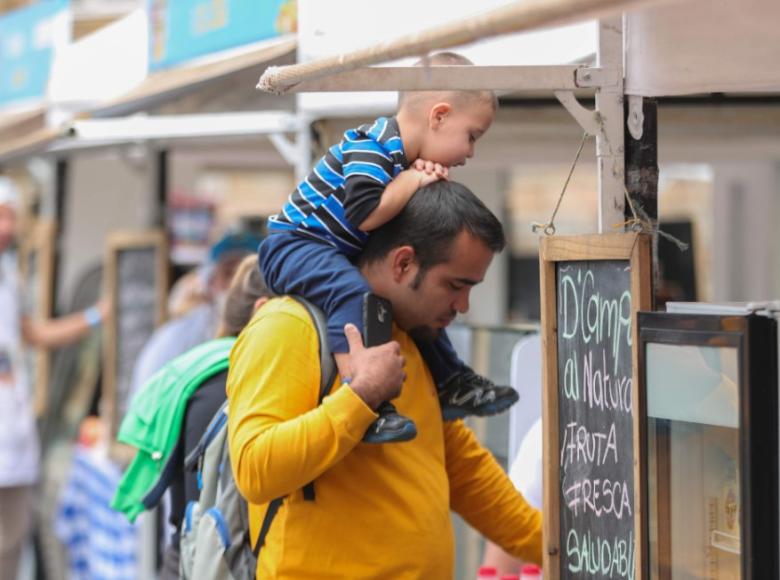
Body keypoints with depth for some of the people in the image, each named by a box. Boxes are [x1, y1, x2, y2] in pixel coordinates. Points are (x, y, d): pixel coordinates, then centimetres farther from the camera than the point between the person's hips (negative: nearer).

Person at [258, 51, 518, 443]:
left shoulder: (407, 160, 10)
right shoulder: (372, 146, -22)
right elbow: (364, 215, -33)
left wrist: (431, 180, -6)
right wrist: (413, 181, -21)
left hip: (343, 256, 11)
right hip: (294, 245, -11)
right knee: (352, 292, -36)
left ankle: (449, 382, 27)